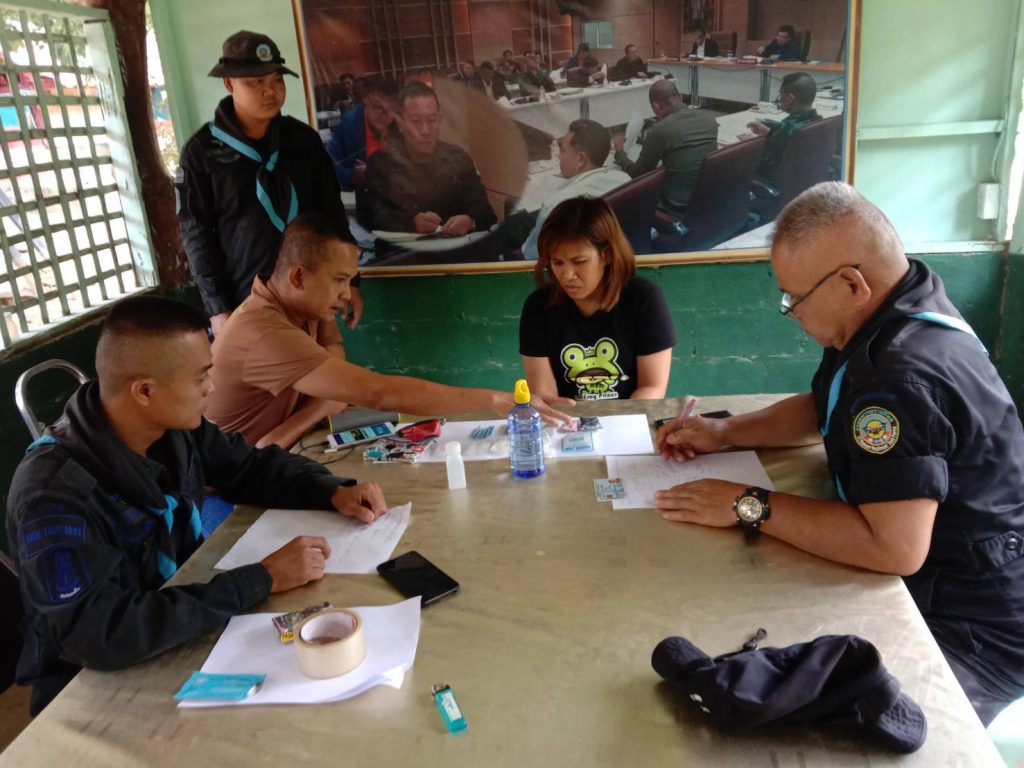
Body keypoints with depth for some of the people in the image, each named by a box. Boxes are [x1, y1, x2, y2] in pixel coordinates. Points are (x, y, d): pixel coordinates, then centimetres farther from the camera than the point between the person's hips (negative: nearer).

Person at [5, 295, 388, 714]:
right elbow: (102, 635, -35)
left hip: (186, 629, 6)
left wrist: (332, 491, -10)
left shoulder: (171, 427, -8)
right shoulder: (54, 494, -28)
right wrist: (262, 580, -33)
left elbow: (250, 467, 8)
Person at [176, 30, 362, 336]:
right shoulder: (202, 150, -4)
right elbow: (196, 233, -4)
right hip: (243, 303, -3)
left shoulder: (303, 138, 4)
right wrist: (217, 307, -8)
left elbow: (332, 213, 10)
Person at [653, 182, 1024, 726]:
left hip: (972, 629, -9)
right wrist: (724, 433, 3)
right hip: (920, 583, 9)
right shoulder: (894, 314, 1)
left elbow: (894, 548, -37)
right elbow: (821, 410, 16)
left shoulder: (906, 375, -32)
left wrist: (751, 507, -26)